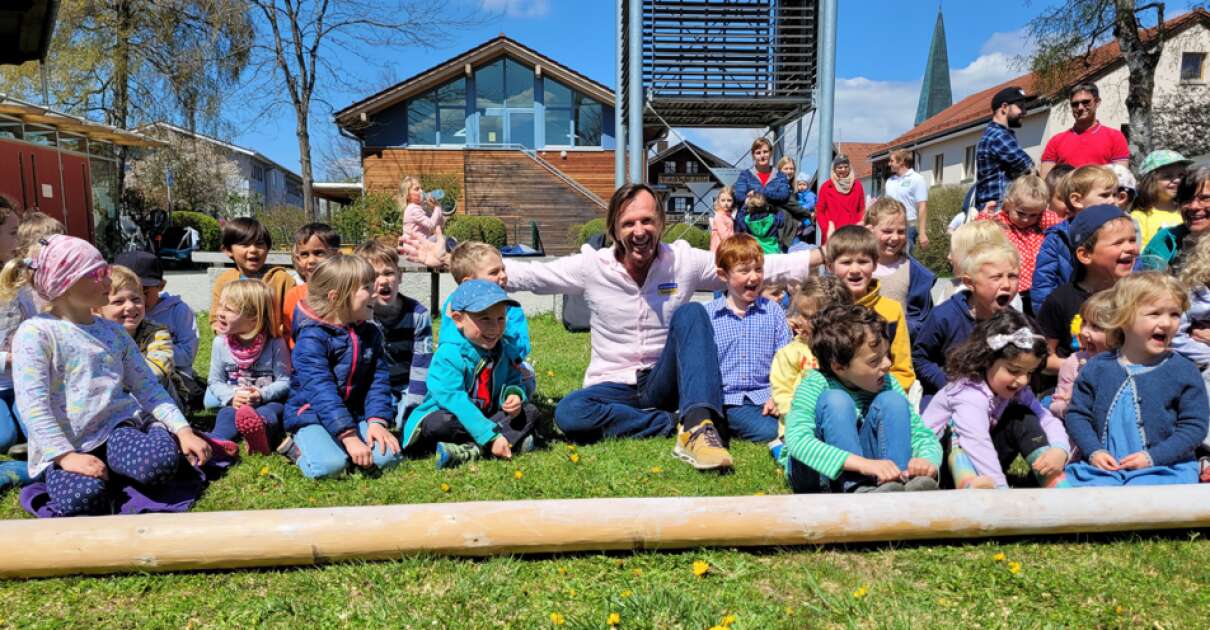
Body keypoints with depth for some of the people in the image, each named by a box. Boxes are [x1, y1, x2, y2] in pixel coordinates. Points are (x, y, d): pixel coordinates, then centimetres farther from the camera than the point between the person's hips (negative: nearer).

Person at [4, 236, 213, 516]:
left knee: (162, 462, -30)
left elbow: (147, 387, 9)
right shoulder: (35, 333, -3)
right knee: (83, 498, -32)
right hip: (64, 443, -3)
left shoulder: (113, 332, 12)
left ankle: (108, 473, 3)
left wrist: (183, 430, -4)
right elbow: (33, 404, -12)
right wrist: (66, 456, -21)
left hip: (117, 427, 3)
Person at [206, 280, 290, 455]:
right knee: (227, 414, -30)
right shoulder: (220, 343, 3)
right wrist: (231, 397, -13)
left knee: (273, 409, -35)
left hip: (268, 402, -3)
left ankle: (259, 432, -69)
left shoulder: (275, 344, -7)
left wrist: (262, 394, -23)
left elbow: (285, 381, -5)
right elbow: (215, 382, 8)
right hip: (234, 404, 3)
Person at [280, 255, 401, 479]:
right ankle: (297, 447, 1)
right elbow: (321, 391, -24)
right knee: (329, 465, -30)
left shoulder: (371, 334, 5)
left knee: (388, 456, -18)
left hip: (355, 416, 5)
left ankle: (335, 448, 6)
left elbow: (379, 381, 2)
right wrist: (348, 436, -31)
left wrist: (377, 421, -14)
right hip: (312, 416, -5)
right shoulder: (312, 337, -16)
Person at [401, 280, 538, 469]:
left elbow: (512, 380, 11)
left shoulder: (505, 349, 0)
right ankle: (514, 438, -27)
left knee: (530, 411, -8)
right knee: (440, 424, -35)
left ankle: (468, 450, -26)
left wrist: (513, 394, -18)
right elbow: (455, 400, -29)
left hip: (487, 416, 6)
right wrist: (490, 436, -35)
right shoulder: (449, 354, -22)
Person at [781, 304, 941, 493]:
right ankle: (859, 490, -36)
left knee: (892, 400, -17)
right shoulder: (816, 385, -20)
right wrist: (864, 464, -48)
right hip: (816, 473, -4)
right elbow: (797, 440, -36)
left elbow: (923, 435, -6)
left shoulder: (887, 384, -5)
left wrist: (927, 460, -32)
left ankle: (899, 484, -27)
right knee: (836, 400, -28)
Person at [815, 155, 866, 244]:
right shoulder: (826, 186, 5)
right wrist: (827, 230, -8)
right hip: (832, 234, -2)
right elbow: (819, 211, 4)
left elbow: (862, 210, 12)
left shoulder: (857, 185, 11)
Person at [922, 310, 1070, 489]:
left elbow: (1048, 420, -4)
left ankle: (1051, 479, -18)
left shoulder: (1017, 390, -3)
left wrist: (1060, 450, -26)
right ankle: (968, 485, -55)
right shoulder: (970, 396, -31)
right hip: (941, 460, -7)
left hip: (980, 463, 7)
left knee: (1023, 417, -8)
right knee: (956, 425, -36)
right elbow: (977, 445, -42)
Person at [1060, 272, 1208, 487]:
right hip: (1102, 465, 1)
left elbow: (1194, 425, -1)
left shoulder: (1184, 371, 1)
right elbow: (1077, 414, 7)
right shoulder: (1097, 367, 5)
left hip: (1163, 467, -1)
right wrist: (1093, 451, -7)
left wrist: (1153, 457, -11)